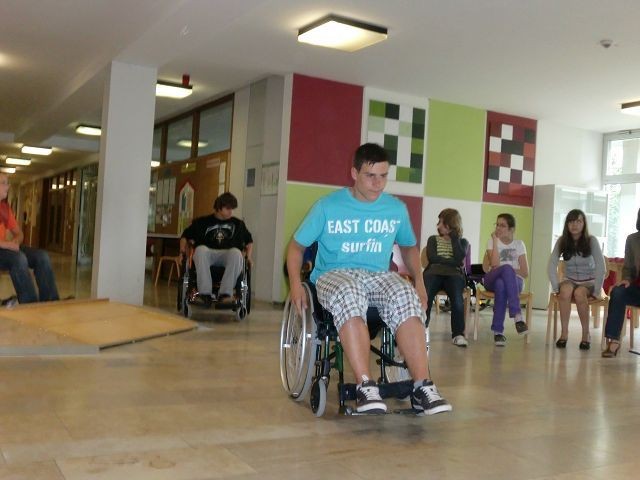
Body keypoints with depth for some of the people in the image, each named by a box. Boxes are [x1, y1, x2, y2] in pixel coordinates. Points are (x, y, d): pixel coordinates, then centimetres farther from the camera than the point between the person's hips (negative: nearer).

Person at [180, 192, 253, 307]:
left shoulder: (238, 224, 23)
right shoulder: (203, 222, 17)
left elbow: (249, 241, 31)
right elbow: (185, 236, 19)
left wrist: (248, 257, 15)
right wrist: (183, 250, 2)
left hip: (228, 254, 1)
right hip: (208, 254, -1)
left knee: (236, 252, -37)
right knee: (200, 249, -38)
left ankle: (225, 293, -41)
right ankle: (205, 293, -41)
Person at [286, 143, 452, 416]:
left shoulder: (397, 209, 10)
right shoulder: (327, 207, 1)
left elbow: (408, 247, 25)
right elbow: (297, 246, 7)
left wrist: (419, 282, 8)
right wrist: (296, 284, -10)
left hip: (379, 275, 3)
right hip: (335, 274, -2)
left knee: (406, 297, -33)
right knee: (349, 295, -40)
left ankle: (422, 388, -34)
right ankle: (365, 386, -41)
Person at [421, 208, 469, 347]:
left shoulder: (462, 242, 23)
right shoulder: (433, 239, 24)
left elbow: (459, 259, 0)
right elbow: (431, 258, 4)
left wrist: (454, 237, 7)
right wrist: (452, 261, -3)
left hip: (454, 274, 0)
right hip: (434, 272, 1)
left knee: (457, 298, -35)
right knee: (425, 296, -34)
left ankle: (458, 334, -30)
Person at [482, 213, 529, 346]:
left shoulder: (519, 244, 10)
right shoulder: (491, 241, 8)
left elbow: (525, 273, 1)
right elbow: (494, 264, -12)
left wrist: (508, 271, -9)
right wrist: (495, 241, -9)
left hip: (514, 281, 1)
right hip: (491, 280, -1)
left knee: (501, 284, -39)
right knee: (507, 268, -38)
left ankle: (498, 331, -38)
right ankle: (517, 316, -49)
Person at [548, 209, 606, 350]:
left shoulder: (591, 241, -11)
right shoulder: (562, 241, -5)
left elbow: (601, 267, -15)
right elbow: (552, 266, -10)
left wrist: (596, 291, -19)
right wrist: (556, 287, -19)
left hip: (589, 282, -2)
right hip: (570, 280, 2)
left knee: (579, 293, -35)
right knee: (565, 290, -34)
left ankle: (586, 334, -20)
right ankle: (564, 332, -25)